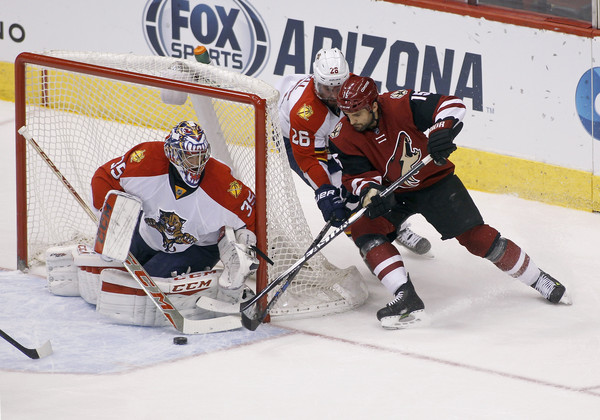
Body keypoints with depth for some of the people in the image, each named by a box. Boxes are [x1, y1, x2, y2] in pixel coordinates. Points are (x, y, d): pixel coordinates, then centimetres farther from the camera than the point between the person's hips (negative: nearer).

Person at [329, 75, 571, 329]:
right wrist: (370, 192, -39)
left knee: (476, 236, -5)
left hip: (434, 180, -2)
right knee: (364, 229, -24)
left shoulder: (401, 105, -27)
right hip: (392, 193, 3)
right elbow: (356, 175, -17)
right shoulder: (344, 138, -18)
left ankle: (536, 279, 15)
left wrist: (443, 130, -45)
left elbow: (452, 106, -26)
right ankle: (407, 298, -26)